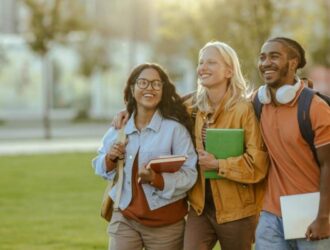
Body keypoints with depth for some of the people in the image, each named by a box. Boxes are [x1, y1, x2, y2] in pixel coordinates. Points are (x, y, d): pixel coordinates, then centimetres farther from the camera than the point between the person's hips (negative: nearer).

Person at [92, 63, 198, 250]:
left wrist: (156, 179, -31)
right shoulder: (118, 128, 4)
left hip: (165, 222, -3)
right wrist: (110, 159, -9)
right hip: (125, 218, 3)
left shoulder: (175, 129, -11)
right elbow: (100, 168, 13)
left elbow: (189, 174, -16)